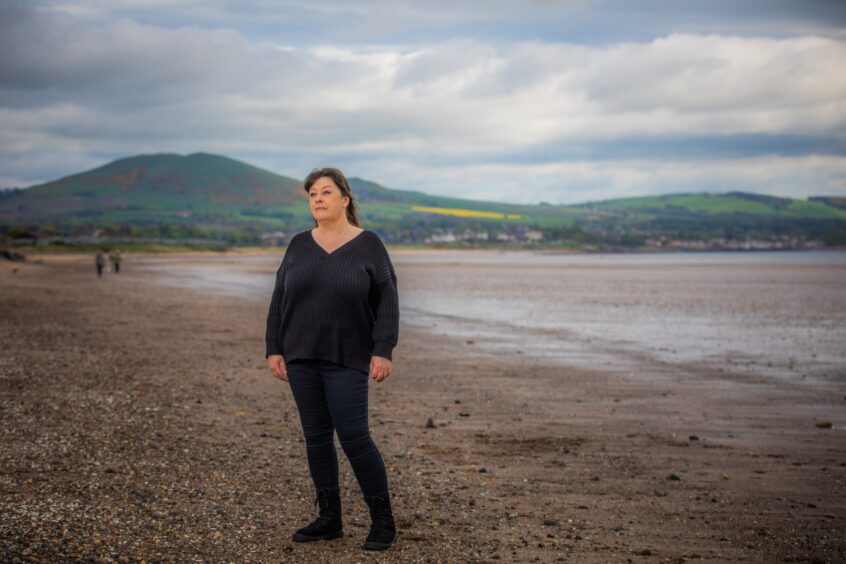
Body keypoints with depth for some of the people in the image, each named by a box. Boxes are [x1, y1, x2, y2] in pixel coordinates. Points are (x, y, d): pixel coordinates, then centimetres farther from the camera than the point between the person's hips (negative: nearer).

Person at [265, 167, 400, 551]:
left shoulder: (368, 245, -5)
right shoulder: (299, 245, 5)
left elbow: (387, 302, -8)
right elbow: (279, 300, 6)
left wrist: (383, 351, -15)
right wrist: (274, 349, 0)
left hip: (347, 358, -4)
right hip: (302, 355, 4)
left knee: (353, 436, -8)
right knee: (316, 435, 7)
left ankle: (383, 519, 5)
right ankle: (329, 519, 17)